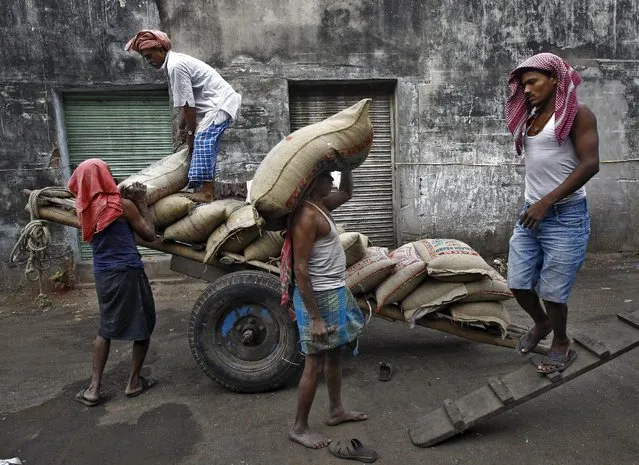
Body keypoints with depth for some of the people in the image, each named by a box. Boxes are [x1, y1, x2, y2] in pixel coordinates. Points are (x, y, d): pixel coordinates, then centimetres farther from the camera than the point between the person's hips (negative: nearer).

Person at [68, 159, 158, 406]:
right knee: (143, 327, 11)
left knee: (106, 328, 19)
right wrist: (142, 203, -1)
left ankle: (94, 388, 18)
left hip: (102, 274, 6)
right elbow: (150, 235, -5)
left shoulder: (85, 207, 3)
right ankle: (134, 382, 19)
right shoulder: (123, 205, -14)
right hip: (127, 273, -6)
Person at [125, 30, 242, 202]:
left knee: (202, 141, -18)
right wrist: (181, 128, 14)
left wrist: (190, 132, -10)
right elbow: (185, 103, 15)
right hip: (218, 103, 10)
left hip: (221, 103, -10)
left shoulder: (175, 66, -18)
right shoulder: (174, 62, 13)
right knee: (207, 143, 10)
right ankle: (208, 190, 12)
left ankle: (206, 192, -21)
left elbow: (188, 104, -18)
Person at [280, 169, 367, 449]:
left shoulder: (320, 206, 7)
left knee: (335, 355, 21)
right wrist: (315, 318, -24)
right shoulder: (306, 216, -22)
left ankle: (336, 411, 38)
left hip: (335, 292, 10)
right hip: (320, 297, -10)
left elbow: (346, 193, 28)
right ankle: (299, 428, 19)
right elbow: (300, 270, -25)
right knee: (315, 364, 2)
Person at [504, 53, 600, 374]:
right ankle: (541, 324, 37)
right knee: (518, 283, 7)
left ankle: (562, 344, 27)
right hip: (530, 213, 6)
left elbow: (590, 163, -17)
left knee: (551, 291, 1)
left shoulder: (577, 113, -7)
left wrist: (546, 203, -20)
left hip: (565, 216, -6)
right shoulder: (530, 117, 14)